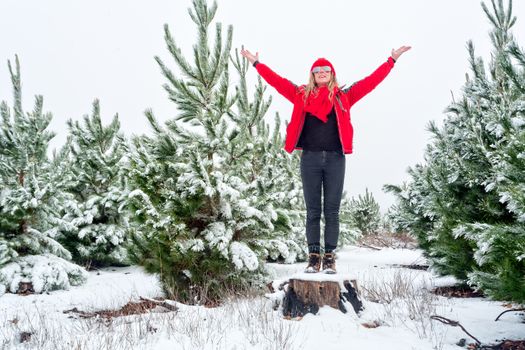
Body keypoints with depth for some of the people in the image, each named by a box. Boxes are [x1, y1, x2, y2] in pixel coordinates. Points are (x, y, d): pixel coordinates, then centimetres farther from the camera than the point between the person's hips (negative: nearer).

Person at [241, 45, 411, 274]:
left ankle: (329, 257, 6)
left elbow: (371, 81, 9)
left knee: (332, 210, 2)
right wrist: (256, 63, 16)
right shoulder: (302, 96, 10)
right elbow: (277, 81, 13)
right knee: (313, 211, 3)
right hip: (310, 159, 0)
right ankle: (314, 256, 7)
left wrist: (392, 60, 9)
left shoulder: (343, 97, 9)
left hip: (335, 159, 0)